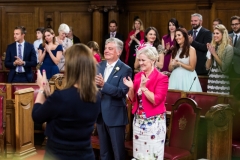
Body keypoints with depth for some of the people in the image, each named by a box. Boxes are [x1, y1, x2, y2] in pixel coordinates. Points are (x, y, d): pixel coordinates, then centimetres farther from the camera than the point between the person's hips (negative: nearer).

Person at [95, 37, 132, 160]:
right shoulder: (99, 66, 7)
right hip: (100, 114, 6)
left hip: (115, 116, -5)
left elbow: (122, 92, -22)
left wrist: (103, 85, -33)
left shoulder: (125, 70, -11)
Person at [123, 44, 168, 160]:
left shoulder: (161, 78, -10)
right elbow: (133, 100, 9)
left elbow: (156, 100, -17)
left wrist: (144, 88, -24)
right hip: (138, 120, 6)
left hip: (154, 122, -6)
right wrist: (131, 88, -8)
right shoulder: (137, 76, 8)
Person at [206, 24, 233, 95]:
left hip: (222, 80, -5)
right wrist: (210, 53, -2)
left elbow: (224, 67, -13)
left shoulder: (229, 48, -5)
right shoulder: (213, 47, 9)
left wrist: (214, 53, -11)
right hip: (211, 79, 5)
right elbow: (207, 67, 8)